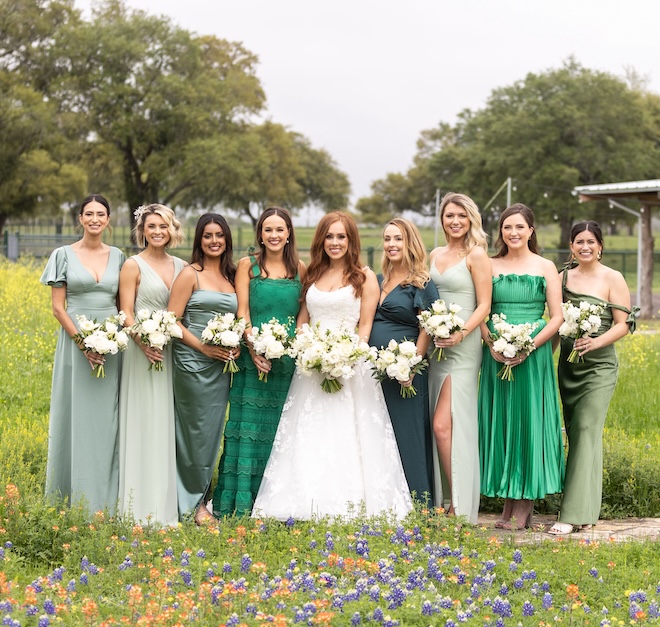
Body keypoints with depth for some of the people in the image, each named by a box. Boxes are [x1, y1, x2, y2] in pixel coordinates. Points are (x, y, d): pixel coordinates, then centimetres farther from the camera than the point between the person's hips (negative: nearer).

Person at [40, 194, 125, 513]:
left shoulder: (117, 256, 9)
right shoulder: (64, 255, 0)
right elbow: (58, 307, -3)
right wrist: (83, 341, -14)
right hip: (75, 341, -3)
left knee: (107, 417, 5)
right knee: (75, 415, 1)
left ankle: (106, 497, 13)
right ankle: (74, 496, 9)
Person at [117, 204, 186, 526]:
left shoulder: (182, 266, 11)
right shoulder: (134, 265, -2)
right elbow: (126, 313, -7)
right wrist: (144, 343, -22)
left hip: (174, 351, 5)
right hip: (143, 350, -5)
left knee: (168, 423, 9)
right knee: (144, 422, -3)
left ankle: (168, 501, 16)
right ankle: (143, 505, 2)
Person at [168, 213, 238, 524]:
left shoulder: (232, 276, 14)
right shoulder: (190, 274, -4)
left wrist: (237, 345, 1)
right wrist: (203, 347, -15)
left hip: (222, 364, 6)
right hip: (193, 362, -6)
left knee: (213, 430, 9)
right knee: (197, 430, -2)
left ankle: (198, 496, 19)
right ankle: (195, 502, 8)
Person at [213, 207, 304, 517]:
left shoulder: (300, 269, 9)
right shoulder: (248, 265, 4)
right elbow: (243, 313, -2)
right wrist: (254, 350, -14)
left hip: (289, 361, 2)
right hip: (252, 358, -2)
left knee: (280, 430, 4)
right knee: (247, 428, -1)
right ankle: (239, 504, 3)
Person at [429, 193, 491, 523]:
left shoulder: (476, 255, -4)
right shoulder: (435, 255, 15)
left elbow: (484, 305, -8)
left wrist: (461, 333, -21)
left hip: (462, 346, -7)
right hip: (434, 345, 7)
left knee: (444, 425, -13)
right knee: (440, 426, 6)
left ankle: (459, 507, -6)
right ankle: (445, 501, 11)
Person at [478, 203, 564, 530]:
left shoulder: (546, 267, 2)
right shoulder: (490, 266, 8)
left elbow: (556, 317, -2)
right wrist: (491, 344, -11)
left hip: (534, 354, -2)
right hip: (496, 354, 2)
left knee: (528, 421, -1)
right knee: (500, 421, 4)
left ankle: (525, 504, 6)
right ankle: (508, 502, 12)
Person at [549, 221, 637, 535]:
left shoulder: (612, 279, -3)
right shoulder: (562, 278, 10)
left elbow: (623, 324, -6)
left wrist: (596, 342, -22)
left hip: (599, 365, -5)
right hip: (568, 365, 5)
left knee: (587, 430, -13)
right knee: (575, 434, 7)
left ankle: (575, 513, -15)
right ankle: (585, 509, 14)